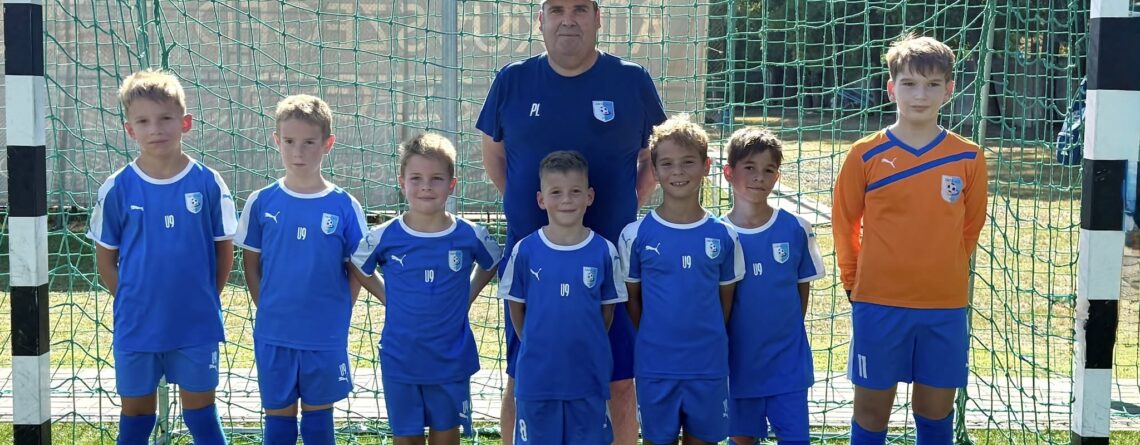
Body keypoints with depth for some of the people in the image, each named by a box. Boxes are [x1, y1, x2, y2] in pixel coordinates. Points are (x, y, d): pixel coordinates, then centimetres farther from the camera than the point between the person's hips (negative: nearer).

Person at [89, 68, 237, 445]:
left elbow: (224, 249, 3)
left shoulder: (208, 183, -6)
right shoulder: (117, 188, -5)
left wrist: (205, 299, -1)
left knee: (200, 409, 9)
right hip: (136, 325, 1)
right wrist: (129, 301, 0)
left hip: (196, 325, -1)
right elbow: (105, 257, 4)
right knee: (136, 411, 12)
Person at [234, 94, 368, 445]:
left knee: (318, 415, 12)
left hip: (326, 337, -1)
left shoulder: (345, 207, -5)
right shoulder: (261, 203, -2)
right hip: (273, 336, 1)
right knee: (278, 416, 10)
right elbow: (251, 264, 6)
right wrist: (267, 309, 1)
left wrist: (338, 313, -3)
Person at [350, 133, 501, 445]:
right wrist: (389, 298, 1)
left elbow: (492, 265, 13)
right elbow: (359, 269, 11)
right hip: (400, 361, 0)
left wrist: (466, 297, 3)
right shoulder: (384, 237, -8)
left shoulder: (470, 236, -7)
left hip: (451, 361, 0)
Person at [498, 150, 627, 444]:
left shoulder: (604, 252, -4)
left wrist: (586, 345, 5)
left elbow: (608, 309, 6)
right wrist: (536, 345, 6)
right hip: (537, 376, 0)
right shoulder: (525, 250, -5)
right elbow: (516, 306, 6)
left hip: (588, 376, 0)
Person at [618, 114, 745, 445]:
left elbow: (726, 300, 8)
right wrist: (654, 341, 1)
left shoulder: (723, 236, 0)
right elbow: (631, 298, 5)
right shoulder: (636, 234, -4)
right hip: (655, 368, -1)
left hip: (709, 367, 1)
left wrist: (708, 341, 4)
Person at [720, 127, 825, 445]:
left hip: (788, 362, 0)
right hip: (738, 361, 0)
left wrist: (786, 332, 3)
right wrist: (720, 349, -3)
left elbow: (803, 288, 6)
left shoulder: (796, 229, -5)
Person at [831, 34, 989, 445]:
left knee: (936, 411, 11)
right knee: (871, 409, 7)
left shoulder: (969, 159, -1)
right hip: (878, 304, -1)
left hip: (945, 307, 1)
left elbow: (970, 228, 11)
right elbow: (844, 225, 5)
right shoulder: (866, 155, -5)